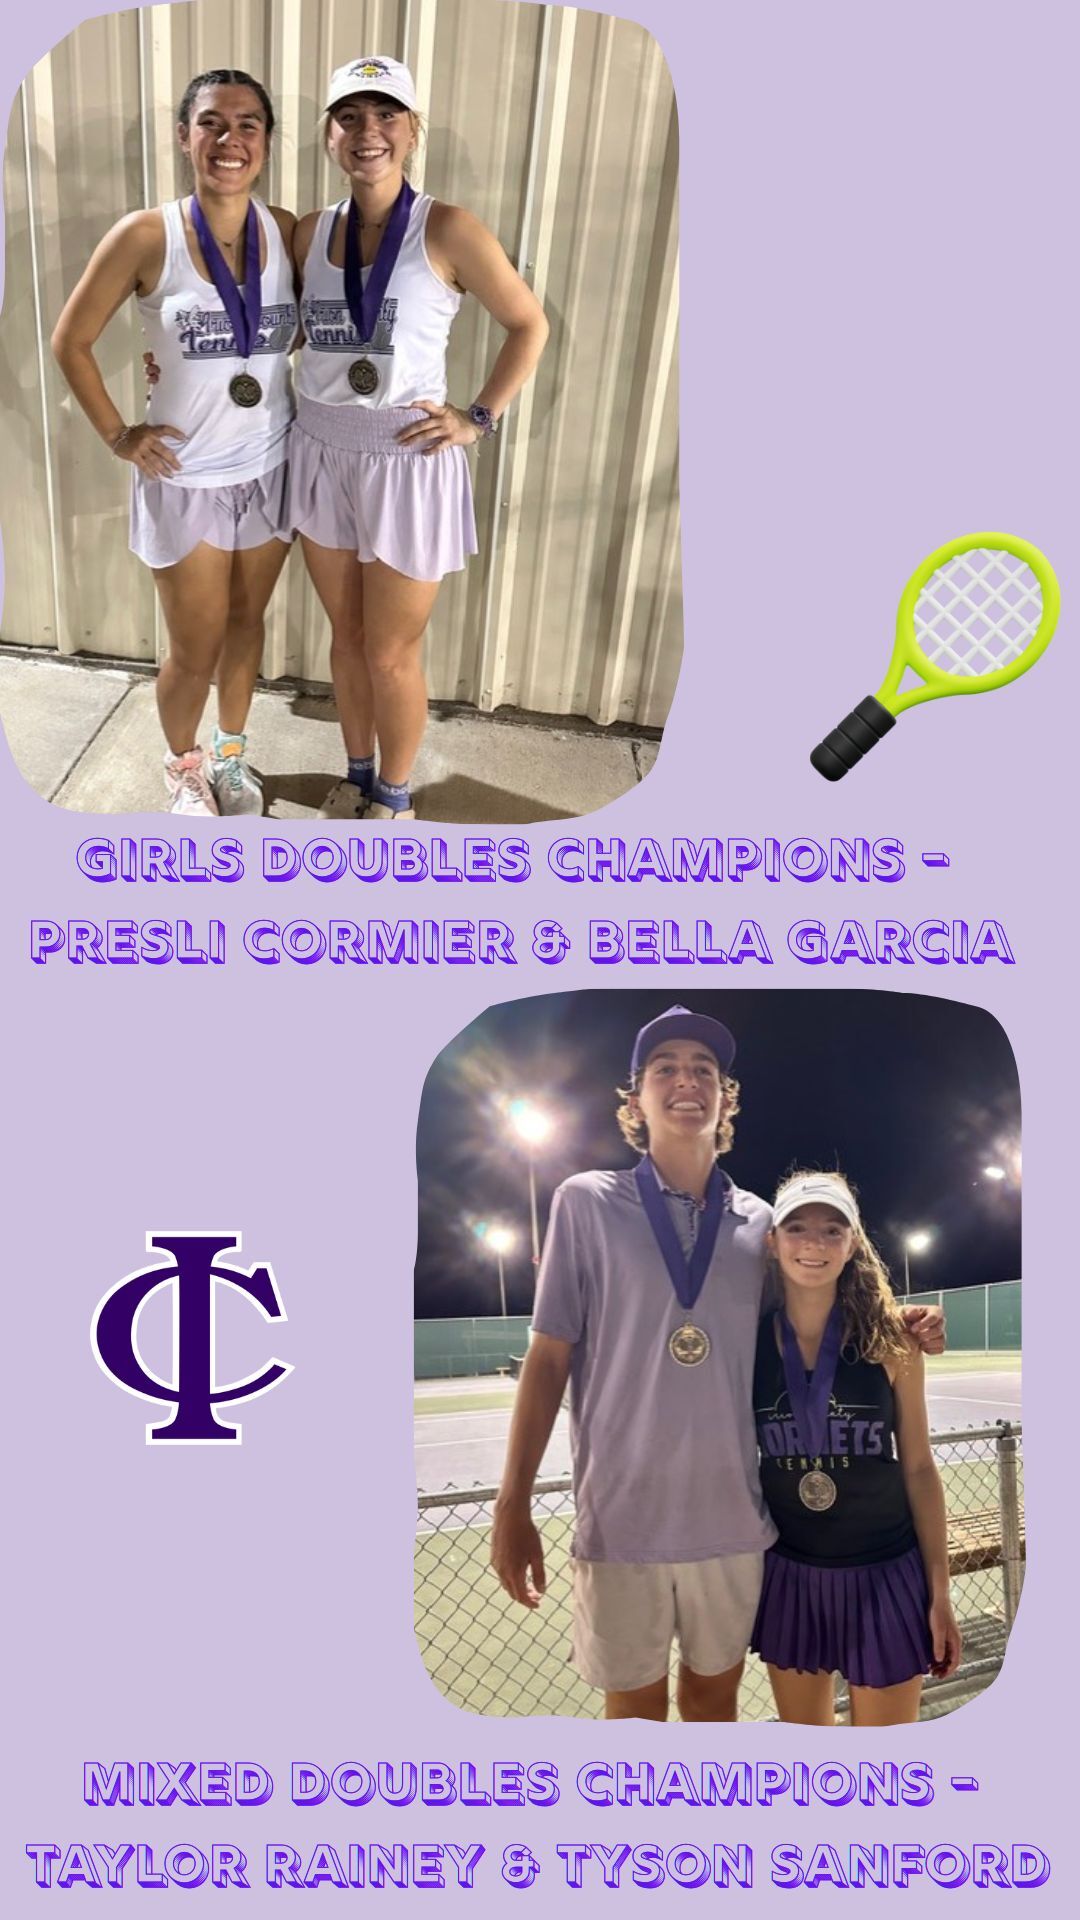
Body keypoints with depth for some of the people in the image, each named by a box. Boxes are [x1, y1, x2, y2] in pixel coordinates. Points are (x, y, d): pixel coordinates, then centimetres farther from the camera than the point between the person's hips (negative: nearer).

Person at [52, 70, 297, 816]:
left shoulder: (287, 231, -4)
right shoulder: (146, 236, -14)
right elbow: (71, 340, -5)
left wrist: (306, 400, 1)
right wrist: (117, 435, -7)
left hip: (269, 469, 3)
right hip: (185, 478, -3)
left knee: (246, 621, 17)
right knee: (196, 647, 6)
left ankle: (232, 754, 39)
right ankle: (184, 766, 32)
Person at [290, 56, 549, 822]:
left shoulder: (448, 231, -10)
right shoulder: (312, 232, 4)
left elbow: (529, 324, -1)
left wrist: (479, 419, -7)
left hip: (406, 465, -5)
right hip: (322, 459, 5)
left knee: (392, 654, 5)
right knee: (346, 635, 16)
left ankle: (394, 798, 26)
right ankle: (357, 776, 36)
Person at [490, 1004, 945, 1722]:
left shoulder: (760, 1221, 5)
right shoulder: (587, 1203, -3)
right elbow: (548, 1358, -3)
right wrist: (513, 1505, -5)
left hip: (734, 1518, 3)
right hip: (621, 1519, -3)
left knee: (714, 1697, 16)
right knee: (635, 1706, 9)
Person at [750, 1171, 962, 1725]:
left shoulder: (890, 1343, -8)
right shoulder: (750, 1341, -6)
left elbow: (918, 1467, -1)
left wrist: (939, 1593, -1)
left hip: (884, 1575, -1)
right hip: (789, 1574, 2)